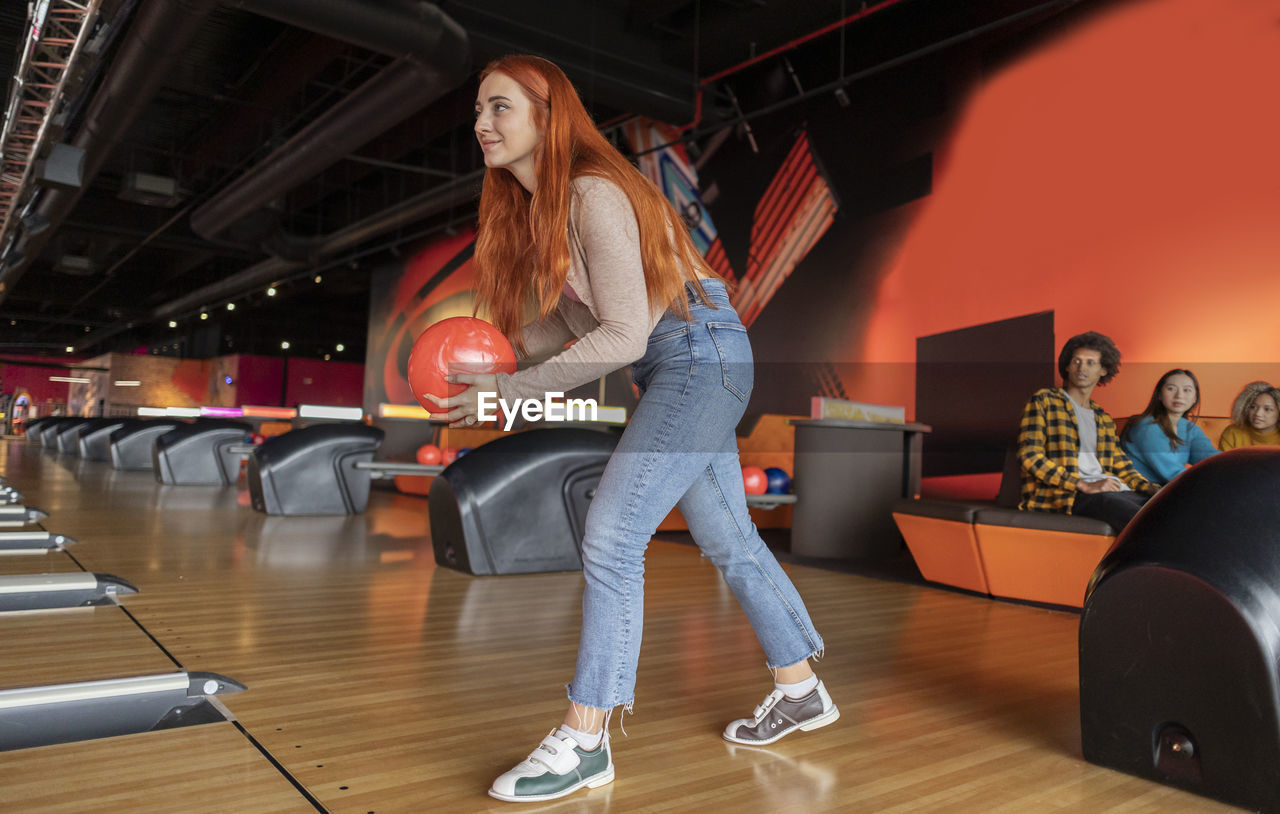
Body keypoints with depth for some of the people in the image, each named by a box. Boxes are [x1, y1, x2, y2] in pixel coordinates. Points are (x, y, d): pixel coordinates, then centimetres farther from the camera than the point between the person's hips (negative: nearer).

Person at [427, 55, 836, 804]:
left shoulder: (595, 195, -20)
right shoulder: (535, 207, 9)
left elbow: (624, 336, -23)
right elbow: (569, 323, 8)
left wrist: (512, 391, -21)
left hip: (702, 354, -10)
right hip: (670, 370, 10)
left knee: (611, 536, -13)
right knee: (727, 538, 15)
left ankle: (584, 742, -2)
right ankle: (802, 691, 30)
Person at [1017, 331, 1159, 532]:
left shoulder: (1103, 418, 29)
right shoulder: (1043, 400, 9)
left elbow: (1123, 467, 26)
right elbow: (1030, 456, -4)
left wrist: (1153, 489, 2)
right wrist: (1084, 485, -13)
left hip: (1111, 490, 7)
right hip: (1063, 495, -6)